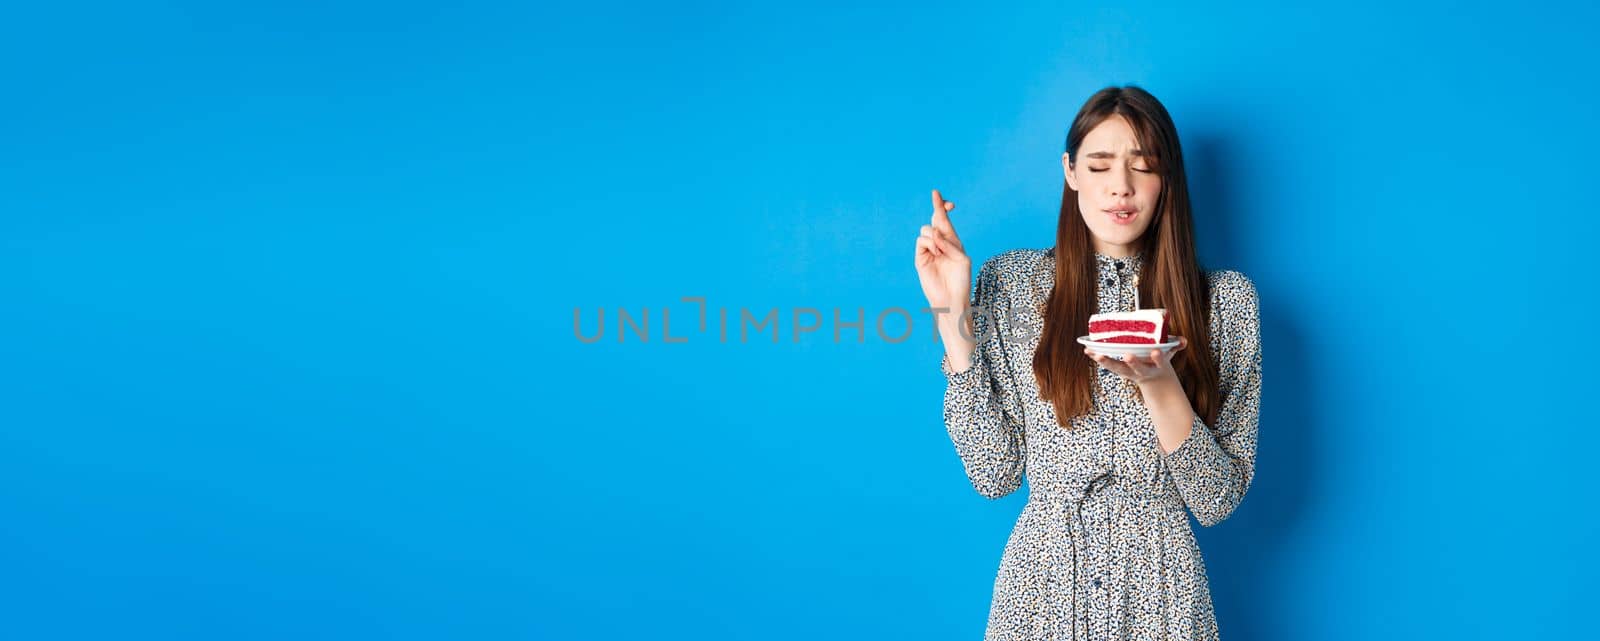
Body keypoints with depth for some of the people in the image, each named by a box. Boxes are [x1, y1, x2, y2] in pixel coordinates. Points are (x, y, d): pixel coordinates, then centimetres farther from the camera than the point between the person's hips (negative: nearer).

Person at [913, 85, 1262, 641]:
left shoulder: (1225, 299, -3)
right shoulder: (1011, 282, -3)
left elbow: (1218, 501, -5)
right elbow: (994, 474, -6)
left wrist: (1158, 384, -21)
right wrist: (954, 316, -11)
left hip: (1160, 592, 0)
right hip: (1042, 584, 0)